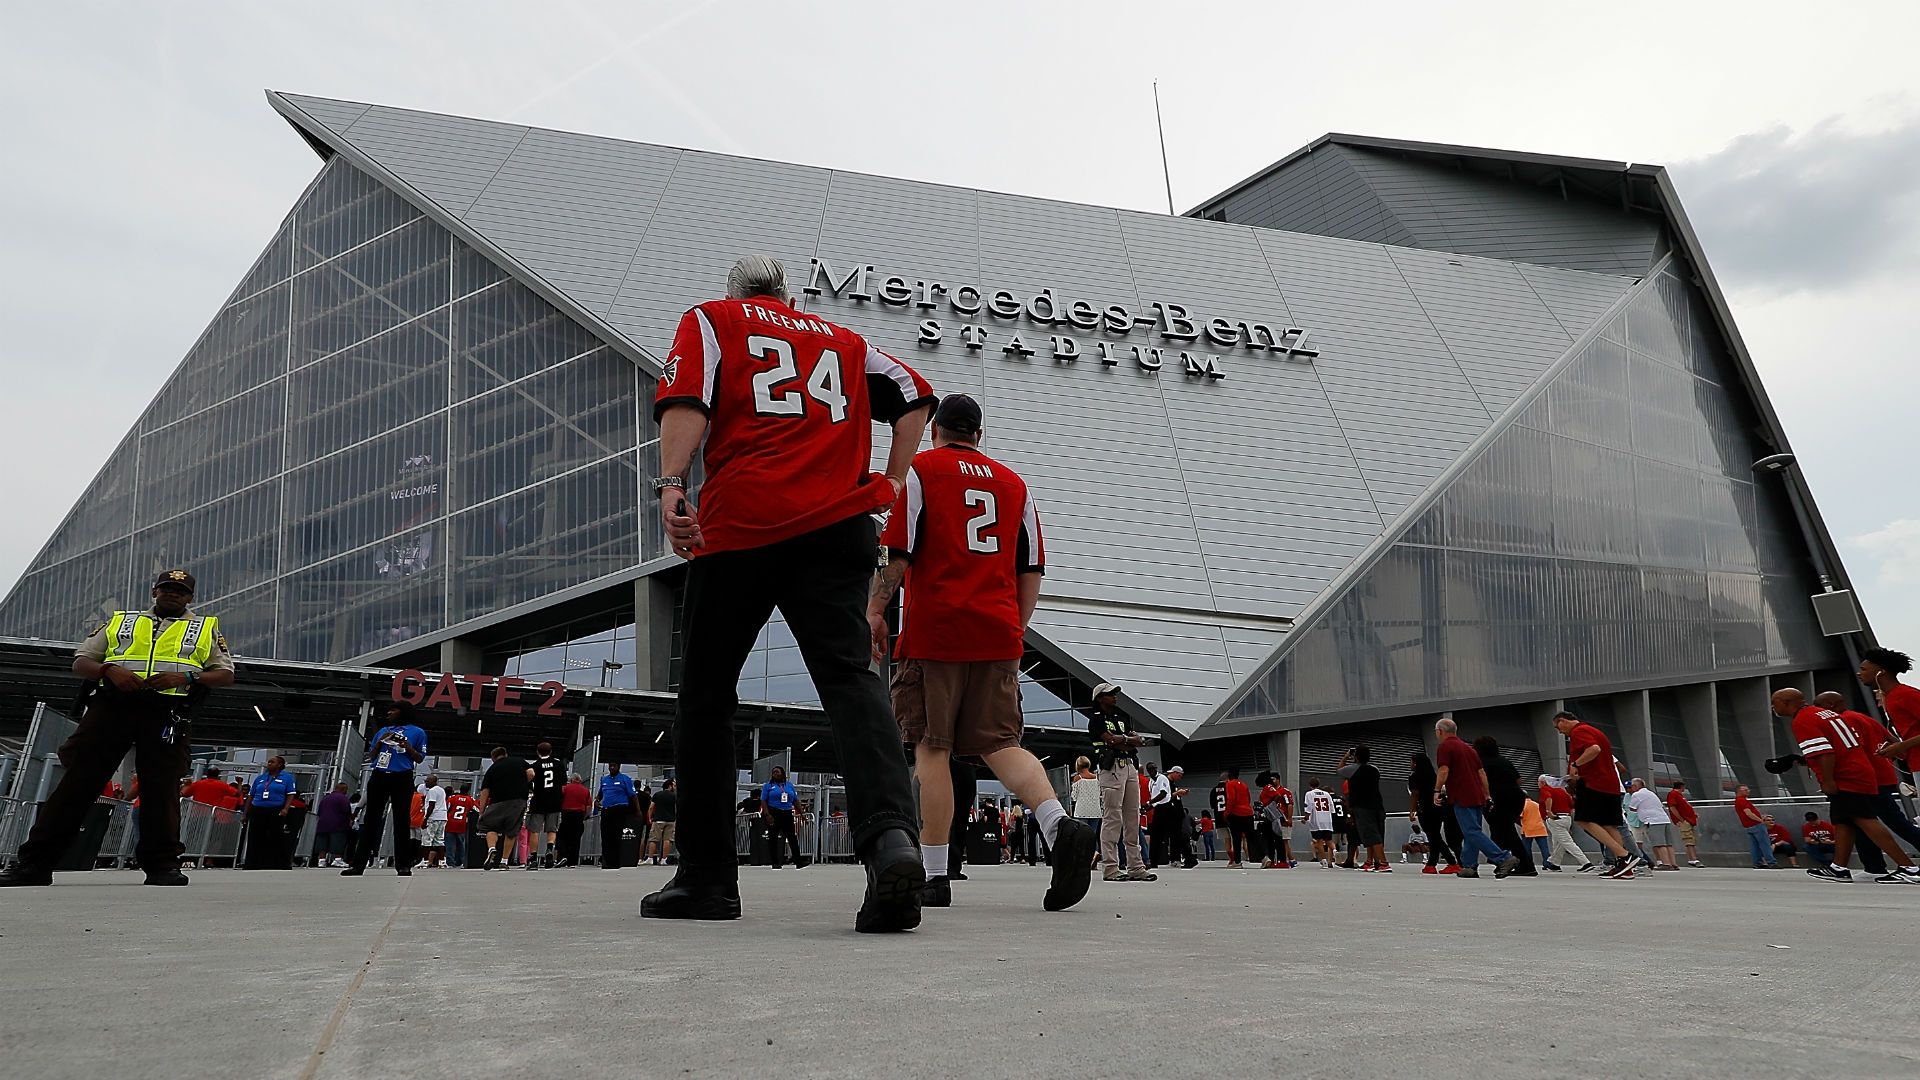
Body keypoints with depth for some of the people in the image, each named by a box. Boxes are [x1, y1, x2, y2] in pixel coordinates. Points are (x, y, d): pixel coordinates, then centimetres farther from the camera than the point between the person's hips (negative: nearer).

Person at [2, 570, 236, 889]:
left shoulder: (207, 628, 18)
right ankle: (35, 863, -3)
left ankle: (162, 864, 0)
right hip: (110, 706, 1)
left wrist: (187, 676, -7)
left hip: (166, 715, -1)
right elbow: (81, 662, 18)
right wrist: (109, 670, -5)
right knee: (79, 779, -5)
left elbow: (226, 674, 11)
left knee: (160, 786, -6)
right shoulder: (120, 621, 23)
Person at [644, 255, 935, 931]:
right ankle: (890, 833, -34)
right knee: (848, 675, -9)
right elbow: (914, 393, 24)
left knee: (707, 693, 9)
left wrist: (671, 484, -15)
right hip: (837, 522, 2)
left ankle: (706, 877, 12)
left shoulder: (710, 319, 17)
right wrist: (894, 479, 20)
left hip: (739, 524, -2)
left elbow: (686, 399, -2)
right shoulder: (839, 339, 27)